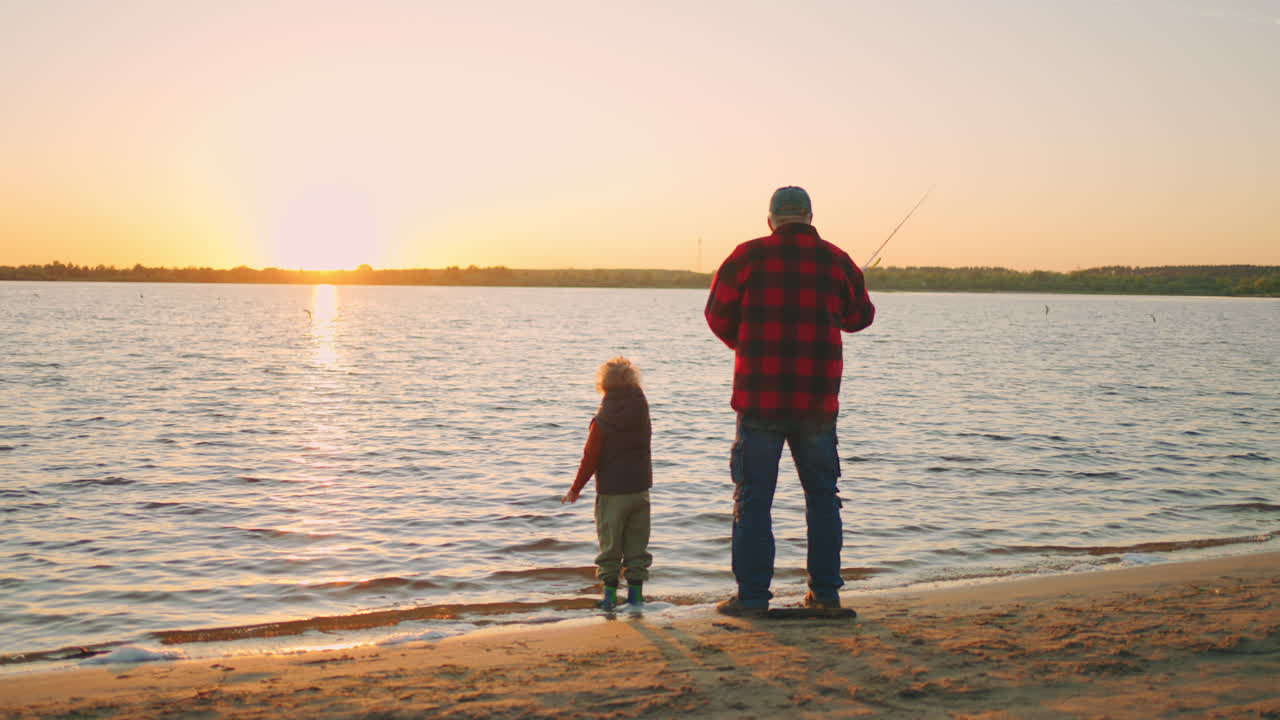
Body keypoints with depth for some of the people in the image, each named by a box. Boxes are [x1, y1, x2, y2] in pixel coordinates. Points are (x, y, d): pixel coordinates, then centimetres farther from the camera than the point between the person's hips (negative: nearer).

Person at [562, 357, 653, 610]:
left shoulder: (602, 421, -13)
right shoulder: (641, 412, -3)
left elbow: (590, 459, -10)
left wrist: (575, 489, 1)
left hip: (611, 492, -4)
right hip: (640, 489, 4)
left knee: (610, 544, 5)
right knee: (637, 544, 10)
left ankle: (610, 593, 5)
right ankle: (636, 593, 11)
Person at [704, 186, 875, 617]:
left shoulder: (749, 256, -3)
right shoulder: (836, 261, 5)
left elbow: (719, 315, 5)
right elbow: (860, 317, 18)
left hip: (760, 397, -3)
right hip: (817, 400, 3)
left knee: (753, 497, 2)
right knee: (822, 495, 14)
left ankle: (752, 595, 1)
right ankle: (825, 592, 18)